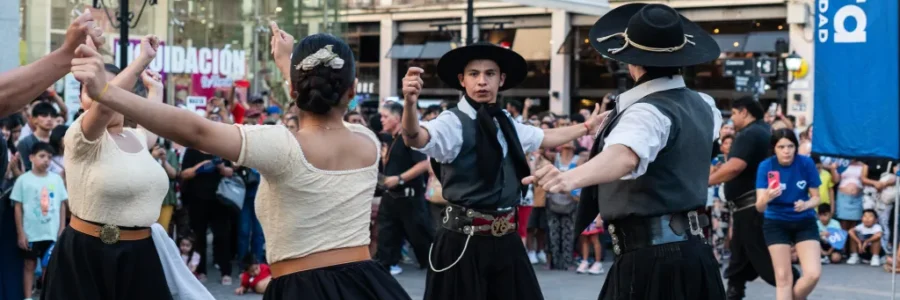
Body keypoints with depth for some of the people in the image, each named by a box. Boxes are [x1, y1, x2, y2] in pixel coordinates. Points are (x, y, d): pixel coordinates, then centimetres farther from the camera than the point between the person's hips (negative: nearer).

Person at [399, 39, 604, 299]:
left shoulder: (505, 123, 12)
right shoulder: (453, 122, -12)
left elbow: (547, 138, 31)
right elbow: (416, 139, -32)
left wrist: (587, 127, 42)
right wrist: (410, 103, -52)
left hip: (506, 239, 7)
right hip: (464, 240, -7)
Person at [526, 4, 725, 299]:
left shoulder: (649, 111, -17)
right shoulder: (703, 105, 12)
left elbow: (626, 155, -39)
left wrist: (571, 177, -57)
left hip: (651, 258, -10)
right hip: (691, 252, 10)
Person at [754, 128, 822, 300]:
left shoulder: (806, 163, -14)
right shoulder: (766, 166, -17)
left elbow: (816, 198, -4)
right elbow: (759, 207, -23)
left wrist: (806, 205, -27)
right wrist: (766, 197, -46)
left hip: (805, 223, 1)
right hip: (776, 223, -1)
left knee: (813, 273, -10)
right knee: (783, 276, -2)